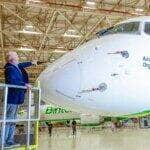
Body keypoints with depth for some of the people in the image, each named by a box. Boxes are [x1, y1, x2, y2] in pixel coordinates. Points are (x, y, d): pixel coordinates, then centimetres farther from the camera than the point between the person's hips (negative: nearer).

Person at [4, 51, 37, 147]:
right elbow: (12, 82, -30)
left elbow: (21, 65, 34)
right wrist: (25, 84, -25)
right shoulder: (10, 69, -17)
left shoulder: (16, 67, 11)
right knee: (8, 120, -5)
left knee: (13, 121, 15)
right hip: (12, 99, -10)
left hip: (16, 99, 10)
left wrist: (31, 63, 45)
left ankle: (10, 141, 23)